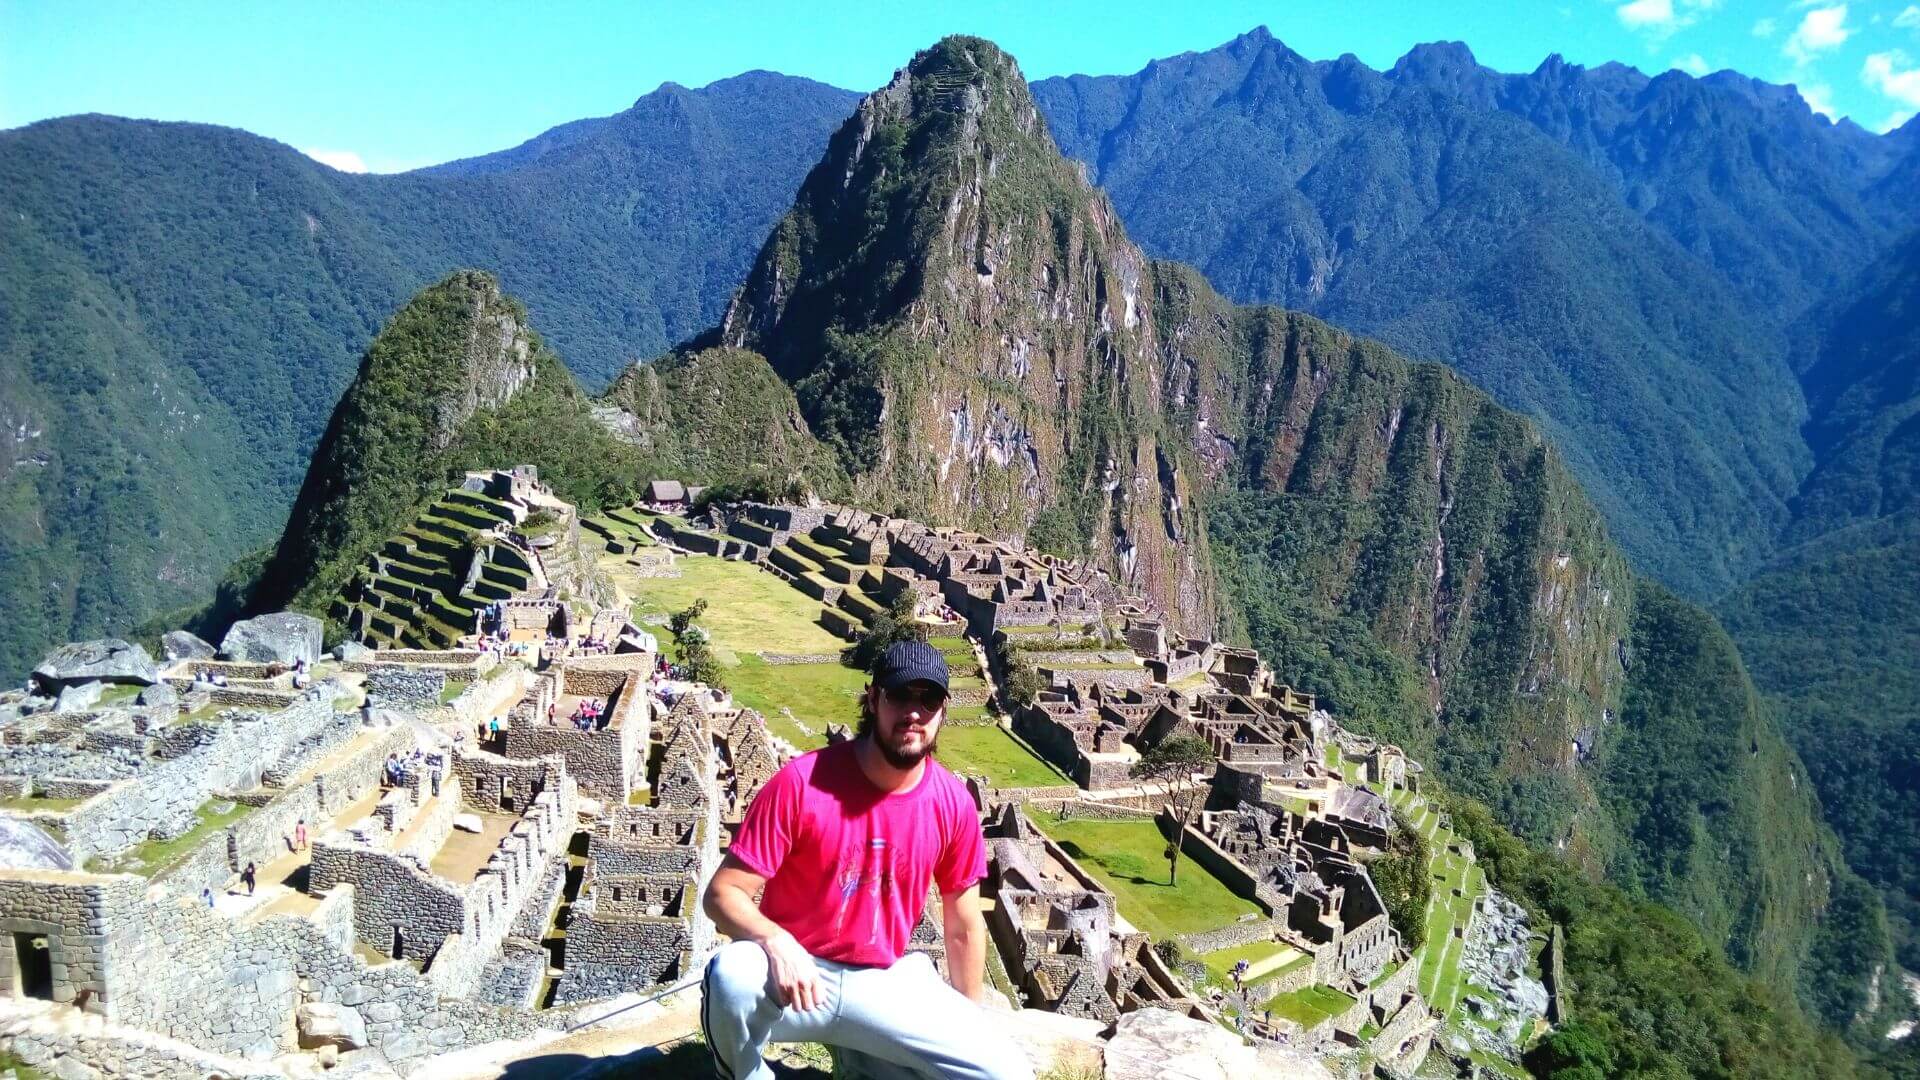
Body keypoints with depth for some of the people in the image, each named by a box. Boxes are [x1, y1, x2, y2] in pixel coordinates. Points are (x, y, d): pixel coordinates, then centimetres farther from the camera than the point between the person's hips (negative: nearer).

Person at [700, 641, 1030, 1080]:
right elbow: (722, 893, -15)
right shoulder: (801, 783, -18)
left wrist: (971, 1026, 12)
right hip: (799, 974, -3)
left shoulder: (954, 803, -7)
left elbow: (964, 928, 6)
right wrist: (776, 942, -34)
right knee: (731, 975, -37)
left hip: (886, 982, 4)